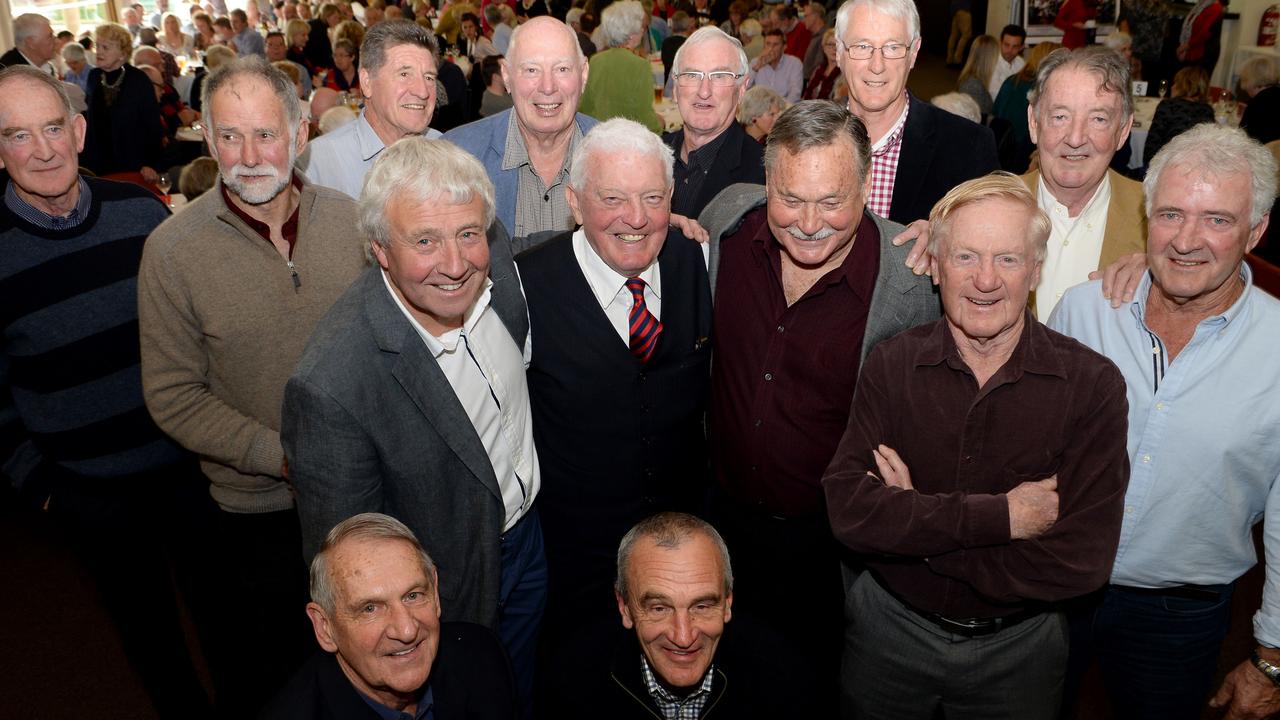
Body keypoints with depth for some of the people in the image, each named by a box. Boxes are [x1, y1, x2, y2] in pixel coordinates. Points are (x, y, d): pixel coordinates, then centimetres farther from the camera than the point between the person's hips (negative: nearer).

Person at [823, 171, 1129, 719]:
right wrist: (999, 516, -27)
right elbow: (847, 509, -22)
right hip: (890, 632, 1)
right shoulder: (891, 367, -11)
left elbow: (1080, 563, -22)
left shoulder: (1092, 385, -16)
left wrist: (912, 518, -21)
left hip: (1018, 650, -1)